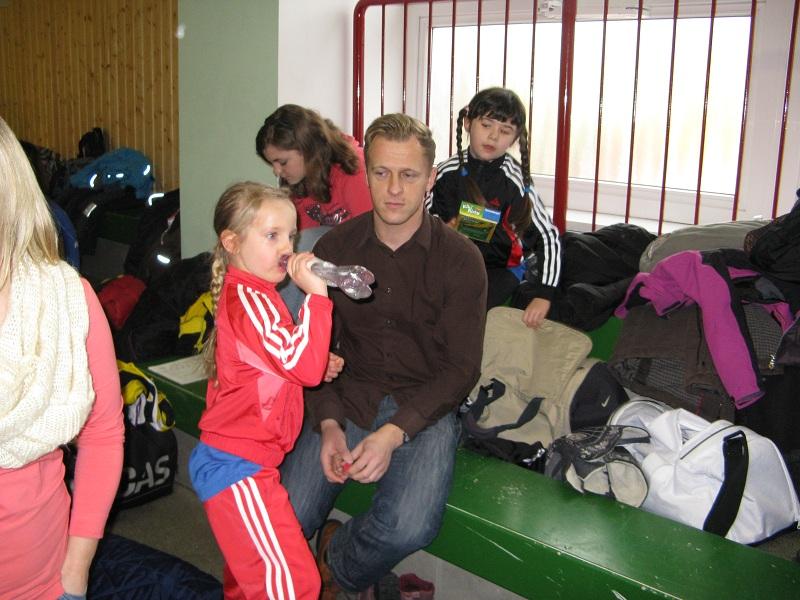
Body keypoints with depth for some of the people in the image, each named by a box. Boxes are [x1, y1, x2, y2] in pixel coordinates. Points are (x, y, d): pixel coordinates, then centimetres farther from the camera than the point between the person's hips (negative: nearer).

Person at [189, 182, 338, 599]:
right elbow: (303, 364, -27)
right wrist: (316, 293, -25)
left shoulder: (248, 293, 12)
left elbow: (284, 364, 20)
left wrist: (319, 365, 3)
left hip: (232, 459, 11)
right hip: (238, 467, -11)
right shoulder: (249, 299, -21)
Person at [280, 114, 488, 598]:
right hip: (347, 399, 2)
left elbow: (461, 368, -7)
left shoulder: (460, 259, -6)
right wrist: (329, 424, -10)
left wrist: (393, 432, -18)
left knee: (410, 526, -27)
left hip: (424, 409, -2)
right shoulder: (334, 248, 3)